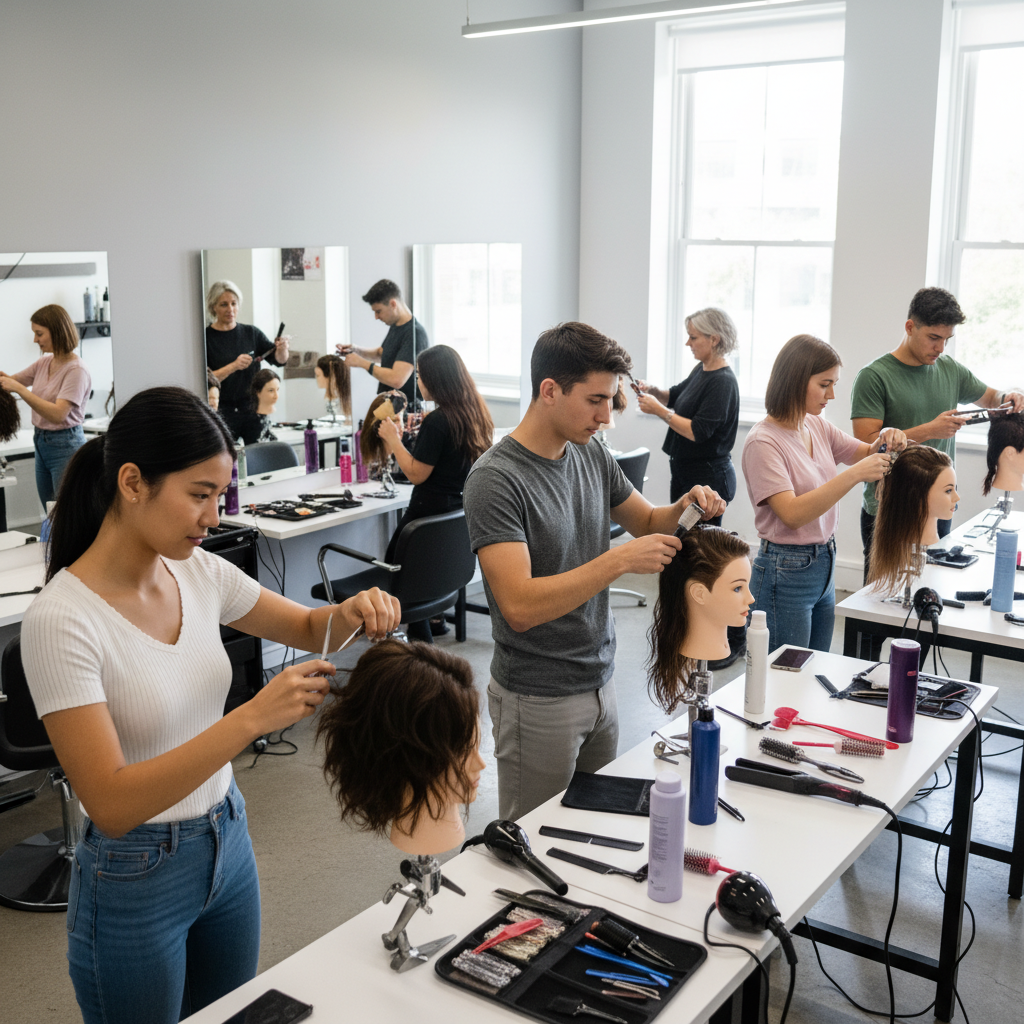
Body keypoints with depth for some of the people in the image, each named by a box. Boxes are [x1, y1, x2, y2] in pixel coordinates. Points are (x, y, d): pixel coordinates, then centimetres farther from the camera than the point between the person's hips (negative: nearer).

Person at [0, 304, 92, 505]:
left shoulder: (76, 370, -17)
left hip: (65, 445, -8)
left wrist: (19, 389, -27)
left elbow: (57, 414, -26)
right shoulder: (44, 362, 7)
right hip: (41, 442, 8)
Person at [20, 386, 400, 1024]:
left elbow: (308, 628, 10)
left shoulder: (200, 572, -6)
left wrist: (349, 614, -13)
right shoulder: (61, 620, -24)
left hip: (229, 844, 6)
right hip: (135, 880, -6)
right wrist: (252, 719, -36)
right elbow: (110, 804, -28)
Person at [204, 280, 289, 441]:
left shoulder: (251, 333, 9)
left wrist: (282, 348, -21)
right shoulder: (206, 337, -2)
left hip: (252, 410, 3)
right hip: (222, 414, -3)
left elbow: (279, 360, 1)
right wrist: (233, 366, -24)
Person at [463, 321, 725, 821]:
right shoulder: (495, 479, -20)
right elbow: (519, 606, -28)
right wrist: (619, 559, -29)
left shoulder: (593, 458, 3)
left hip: (599, 682, 7)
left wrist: (685, 507, -4)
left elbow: (648, 522, 18)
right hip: (538, 700, -7)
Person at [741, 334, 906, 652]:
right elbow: (792, 514, -26)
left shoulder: (817, 426, 5)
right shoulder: (764, 442, -18)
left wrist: (884, 443, -4)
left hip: (823, 565, 8)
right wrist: (853, 475, -30)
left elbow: (865, 454, 19)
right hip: (786, 574, -8)